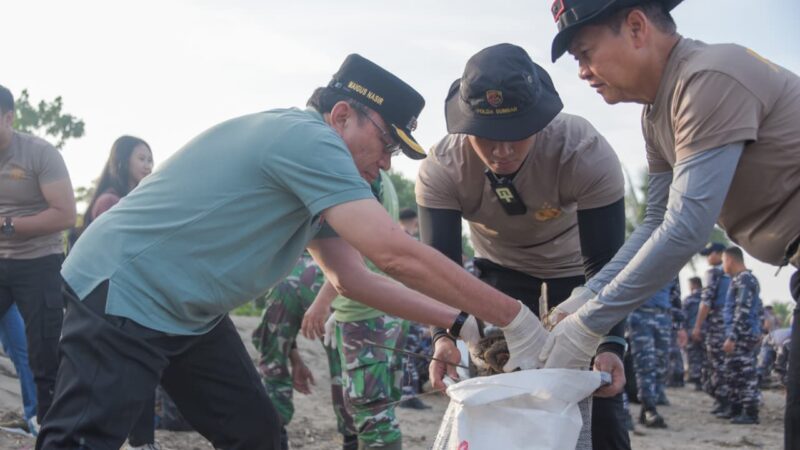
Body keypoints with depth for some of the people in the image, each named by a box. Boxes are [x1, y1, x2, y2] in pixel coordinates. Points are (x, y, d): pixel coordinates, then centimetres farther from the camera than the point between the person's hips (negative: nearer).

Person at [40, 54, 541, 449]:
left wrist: (461, 323, 6)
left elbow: (355, 278, 14)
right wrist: (514, 319, -18)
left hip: (186, 312, 11)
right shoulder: (308, 139, -21)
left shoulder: (309, 166, 12)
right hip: (122, 293, -11)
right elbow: (399, 255, -26)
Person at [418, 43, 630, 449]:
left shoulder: (586, 153, -36)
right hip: (500, 264, 2)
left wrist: (611, 343, -46)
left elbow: (605, 263, -32)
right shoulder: (440, 170, -30)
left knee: (597, 391, -10)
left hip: (576, 260, -2)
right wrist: (445, 335, -50)